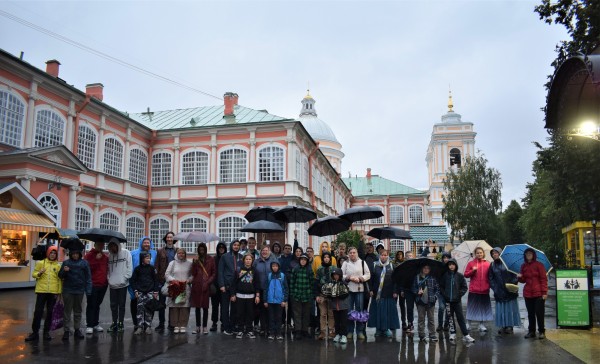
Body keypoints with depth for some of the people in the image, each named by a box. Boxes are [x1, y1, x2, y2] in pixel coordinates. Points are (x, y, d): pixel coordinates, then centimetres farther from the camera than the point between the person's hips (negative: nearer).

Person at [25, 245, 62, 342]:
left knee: (49, 312, 7)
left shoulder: (58, 265, 4)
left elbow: (60, 280, 4)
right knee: (38, 311, 0)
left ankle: (46, 332, 17)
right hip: (42, 290, 0)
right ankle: (35, 332, 9)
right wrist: (39, 273, -16)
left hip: (53, 292, 1)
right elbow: (33, 274, 6)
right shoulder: (41, 263, 3)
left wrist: (59, 292, -1)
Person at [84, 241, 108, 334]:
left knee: (97, 305, 13)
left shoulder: (105, 257, 13)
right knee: (91, 305, -3)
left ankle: (96, 324, 20)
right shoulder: (89, 255, -4)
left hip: (103, 284, 5)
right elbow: (87, 268, -16)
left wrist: (106, 278, 10)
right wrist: (96, 259, -19)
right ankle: (89, 325, 1)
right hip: (92, 284, -5)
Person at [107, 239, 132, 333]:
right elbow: (108, 269, 9)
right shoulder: (109, 255, 9)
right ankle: (114, 323, 20)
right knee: (113, 305, 9)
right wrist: (109, 279, -3)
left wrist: (125, 278, -10)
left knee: (121, 304, 5)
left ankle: (120, 323, 13)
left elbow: (129, 267, -5)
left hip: (122, 284, -3)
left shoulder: (126, 253, -2)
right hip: (112, 284, 3)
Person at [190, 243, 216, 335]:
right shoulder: (196, 260, 10)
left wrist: (208, 282, -7)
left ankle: (205, 327, 7)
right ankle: (198, 327, 14)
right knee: (197, 306, 5)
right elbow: (193, 273, 4)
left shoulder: (211, 259, 4)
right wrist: (195, 263, -8)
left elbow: (214, 273, 4)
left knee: (205, 307, 0)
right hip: (196, 286, 2)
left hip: (206, 286, -2)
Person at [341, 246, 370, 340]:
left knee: (360, 310, 2)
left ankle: (360, 331, 10)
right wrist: (350, 278, -13)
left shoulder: (362, 262, 5)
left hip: (360, 289, 0)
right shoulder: (345, 263, 5)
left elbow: (368, 275, 3)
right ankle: (350, 331, 13)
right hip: (348, 289, 0)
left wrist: (360, 278, -11)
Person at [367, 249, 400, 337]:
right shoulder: (375, 266, 4)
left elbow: (395, 280, 2)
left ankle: (387, 328, 11)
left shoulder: (391, 267, 4)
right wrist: (371, 290, -3)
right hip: (377, 293, 0)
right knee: (378, 310, 4)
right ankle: (378, 329, 13)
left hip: (388, 293, 0)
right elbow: (371, 279, 3)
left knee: (388, 310, 1)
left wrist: (395, 291, -4)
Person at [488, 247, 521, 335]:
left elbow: (514, 275, -1)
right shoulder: (492, 265, 8)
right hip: (499, 292, 3)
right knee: (500, 310, 3)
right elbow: (490, 278, 9)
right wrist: (494, 288, -3)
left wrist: (512, 285, -14)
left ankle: (510, 326, 10)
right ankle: (502, 326, 9)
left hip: (509, 291, -2)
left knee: (510, 309, 2)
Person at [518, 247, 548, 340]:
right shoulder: (523, 266, 10)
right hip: (528, 293, 4)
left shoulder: (539, 265, -3)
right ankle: (531, 331, 17)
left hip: (538, 293, -4)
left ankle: (542, 332, 10)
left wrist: (544, 292, -12)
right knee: (530, 313, 9)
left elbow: (544, 279, -5)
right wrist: (520, 277, -6)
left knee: (539, 313, -2)